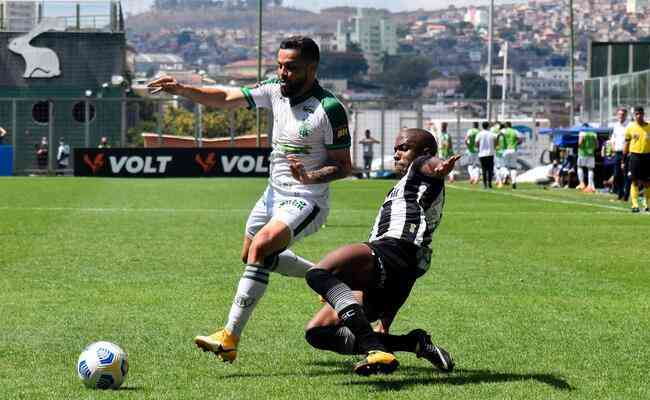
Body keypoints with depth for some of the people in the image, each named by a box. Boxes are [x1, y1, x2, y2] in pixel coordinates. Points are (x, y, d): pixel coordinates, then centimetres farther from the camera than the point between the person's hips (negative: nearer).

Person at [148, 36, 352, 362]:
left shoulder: (329, 108, -20)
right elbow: (227, 99, -2)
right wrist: (181, 90, -16)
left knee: (261, 247, -28)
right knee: (251, 256, 22)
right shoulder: (275, 90, -2)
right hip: (274, 192, 9)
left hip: (306, 200, -9)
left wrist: (310, 177, -32)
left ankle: (230, 338, -28)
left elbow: (343, 165, -14)